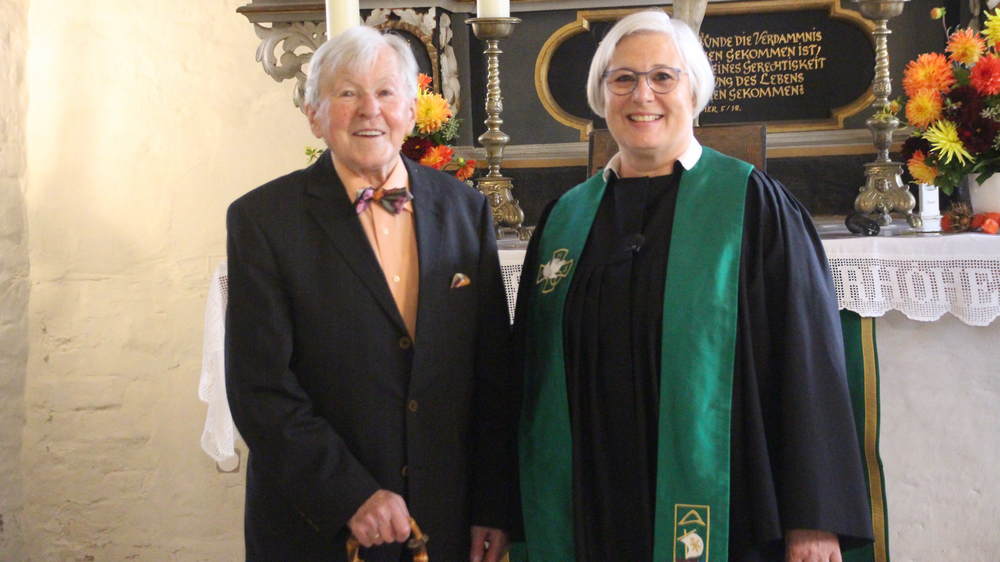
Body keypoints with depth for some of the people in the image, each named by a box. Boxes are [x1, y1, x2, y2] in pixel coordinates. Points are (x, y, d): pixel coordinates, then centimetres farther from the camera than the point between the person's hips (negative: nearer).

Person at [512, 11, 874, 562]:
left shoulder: (752, 202, -5)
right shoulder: (565, 217, 6)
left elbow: (807, 361, -8)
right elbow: (533, 367, 10)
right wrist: (532, 515, 8)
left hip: (722, 514, -3)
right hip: (593, 513, 3)